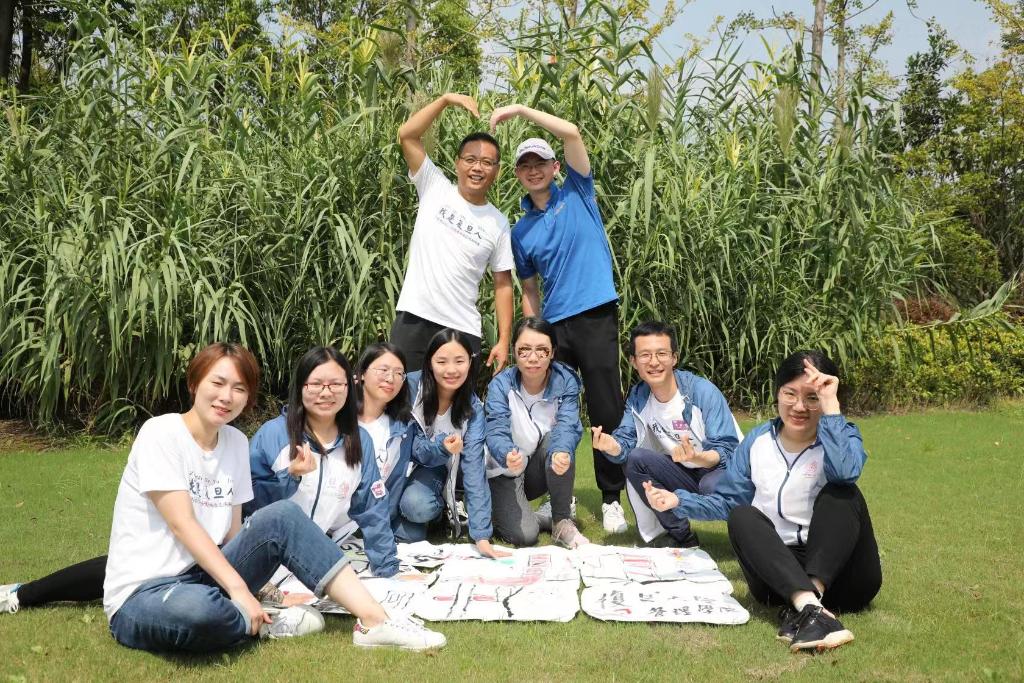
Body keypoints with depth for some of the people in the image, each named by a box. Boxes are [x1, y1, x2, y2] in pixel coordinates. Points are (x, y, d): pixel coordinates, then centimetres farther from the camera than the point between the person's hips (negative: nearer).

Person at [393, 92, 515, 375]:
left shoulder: (499, 224, 5)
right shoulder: (435, 188, 3)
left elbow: (503, 284, 7)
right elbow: (406, 135, -5)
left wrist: (504, 340, 1)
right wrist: (446, 99, -13)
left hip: (463, 329, 1)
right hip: (414, 318, -1)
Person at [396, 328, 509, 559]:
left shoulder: (472, 408, -17)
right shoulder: (410, 386, -23)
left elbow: (474, 467, -25)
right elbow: (416, 449, -17)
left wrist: (482, 536, -32)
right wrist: (440, 448, -41)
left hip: (432, 468, -1)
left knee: (418, 506, -31)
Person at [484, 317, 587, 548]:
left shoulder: (566, 380, -15)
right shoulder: (501, 384, -19)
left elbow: (567, 425, -29)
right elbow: (496, 431, -30)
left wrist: (562, 452, -54)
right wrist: (508, 455, -55)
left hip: (543, 468, 1)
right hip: (506, 470, -1)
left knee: (560, 446, -32)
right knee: (524, 535, -22)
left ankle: (562, 522, -16)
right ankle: (501, 510, 14)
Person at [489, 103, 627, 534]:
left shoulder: (577, 194, 7)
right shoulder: (520, 231, 15)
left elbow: (572, 133, -6)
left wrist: (521, 109, -7)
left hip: (596, 316, -4)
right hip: (553, 325, 4)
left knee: (606, 412, -3)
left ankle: (612, 499, 8)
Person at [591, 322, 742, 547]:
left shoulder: (703, 391, -20)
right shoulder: (638, 396, -3)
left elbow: (727, 451, -23)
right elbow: (626, 440, -8)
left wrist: (697, 457, -44)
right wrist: (612, 446, -33)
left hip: (725, 470, -6)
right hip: (686, 475, 6)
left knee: (711, 485, -37)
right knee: (634, 460, -16)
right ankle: (683, 538, -4)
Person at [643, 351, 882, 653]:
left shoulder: (842, 434, -1)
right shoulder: (757, 441, 8)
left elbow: (845, 471, -27)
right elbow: (728, 500, 17)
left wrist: (830, 405, -27)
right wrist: (678, 500, 3)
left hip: (837, 571, -2)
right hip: (775, 568, 3)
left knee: (840, 494, -26)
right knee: (742, 516, -25)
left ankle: (803, 605, -38)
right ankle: (810, 607, -46)